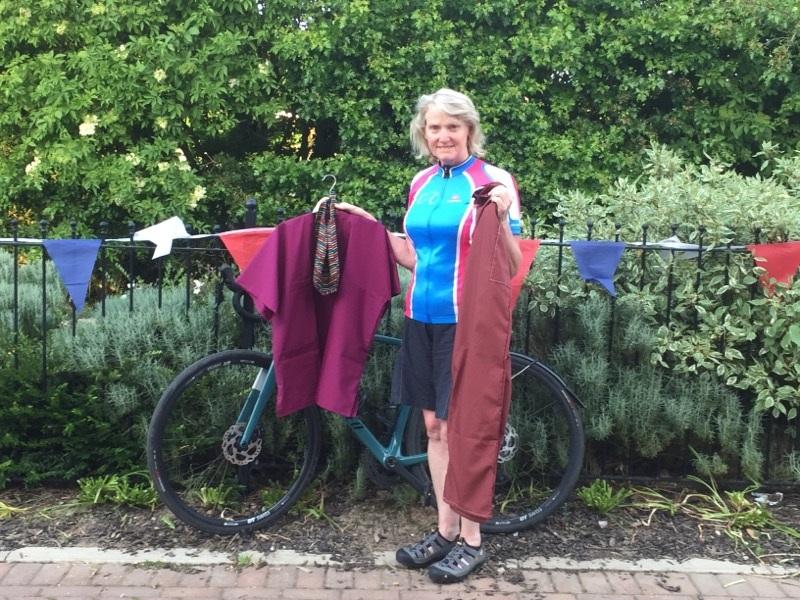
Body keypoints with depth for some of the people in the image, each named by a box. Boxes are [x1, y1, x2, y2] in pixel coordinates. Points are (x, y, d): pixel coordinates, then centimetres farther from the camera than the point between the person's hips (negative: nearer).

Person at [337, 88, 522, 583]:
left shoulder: (493, 181, -7)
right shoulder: (422, 183, 11)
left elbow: (511, 265, -10)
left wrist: (501, 218, -26)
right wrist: (368, 223, 12)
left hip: (466, 322, -6)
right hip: (422, 319, 6)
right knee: (434, 427, 12)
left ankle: (471, 541, 17)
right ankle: (445, 531, 26)